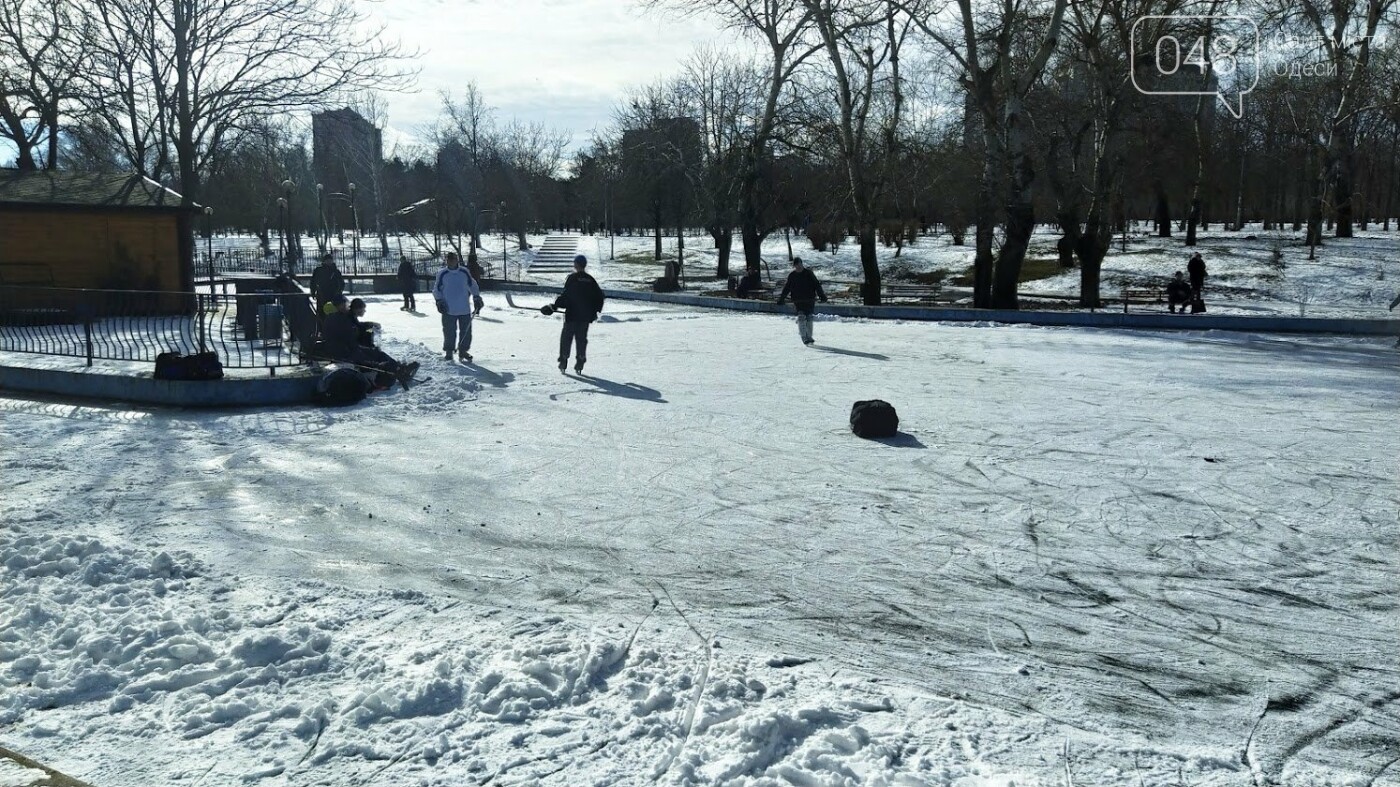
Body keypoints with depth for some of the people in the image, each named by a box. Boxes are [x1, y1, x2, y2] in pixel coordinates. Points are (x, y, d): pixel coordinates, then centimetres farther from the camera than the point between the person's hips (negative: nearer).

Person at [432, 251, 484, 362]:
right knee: (449, 331, -1)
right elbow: (437, 289, 8)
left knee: (466, 331, 3)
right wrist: (439, 301, -3)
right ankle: (448, 351, 12)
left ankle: (463, 351, 15)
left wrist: (477, 297, 9)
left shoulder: (464, 272, 6)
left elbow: (472, 286, 15)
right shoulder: (442, 274, 1)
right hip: (449, 309, -2)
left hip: (464, 309, 2)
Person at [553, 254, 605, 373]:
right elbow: (599, 296, 12)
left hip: (572, 315, -4)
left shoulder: (572, 278, -9)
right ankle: (580, 362, 3)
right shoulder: (590, 280, 7)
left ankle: (563, 361, 2)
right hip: (586, 316, 4)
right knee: (582, 338, 9)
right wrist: (595, 310, 21)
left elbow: (565, 295, -14)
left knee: (566, 337, 5)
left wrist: (556, 305, -5)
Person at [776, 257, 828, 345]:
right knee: (801, 317, -13)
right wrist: (781, 299, 8)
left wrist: (822, 296, -4)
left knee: (809, 317, 3)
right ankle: (804, 337, -13)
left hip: (809, 299, 0)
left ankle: (809, 337, 15)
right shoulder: (792, 275, 4)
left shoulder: (808, 273, 0)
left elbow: (817, 285, 1)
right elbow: (786, 288, 11)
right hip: (798, 300, 0)